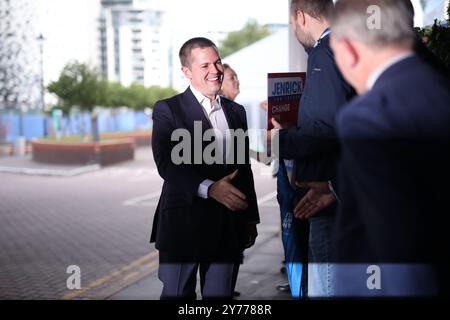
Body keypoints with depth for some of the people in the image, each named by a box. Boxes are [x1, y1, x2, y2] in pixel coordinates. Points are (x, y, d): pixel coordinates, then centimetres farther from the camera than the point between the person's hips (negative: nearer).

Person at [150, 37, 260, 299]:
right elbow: (166, 163, -16)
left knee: (221, 293, 9)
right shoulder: (167, 110, -3)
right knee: (177, 293, 5)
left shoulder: (236, 111, 14)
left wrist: (251, 219, 17)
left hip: (228, 226, 5)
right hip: (184, 223, -4)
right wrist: (208, 188, -28)